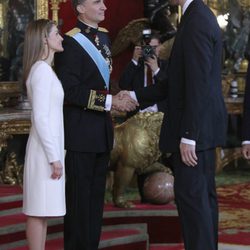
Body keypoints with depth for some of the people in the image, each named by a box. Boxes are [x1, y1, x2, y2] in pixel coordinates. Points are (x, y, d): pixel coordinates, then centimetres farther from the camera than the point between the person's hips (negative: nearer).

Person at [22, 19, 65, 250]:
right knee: (39, 210, -6)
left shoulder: (45, 69, 15)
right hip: (45, 150, -9)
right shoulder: (42, 69, -14)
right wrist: (54, 157, -18)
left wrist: (56, 154, 11)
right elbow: (40, 117, -18)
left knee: (43, 210, 10)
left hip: (49, 147, 9)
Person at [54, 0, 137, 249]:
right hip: (81, 132, -8)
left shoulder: (103, 35, 11)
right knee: (79, 196, -1)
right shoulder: (71, 42, -17)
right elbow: (69, 91, -21)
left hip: (102, 130, 9)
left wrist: (118, 98, 13)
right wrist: (110, 101, -21)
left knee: (96, 194, 13)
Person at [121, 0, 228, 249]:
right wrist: (136, 96, 15)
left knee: (190, 194, -7)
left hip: (196, 127, -10)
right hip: (202, 126, 10)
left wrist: (188, 136, -23)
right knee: (203, 195, 13)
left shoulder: (197, 22, -18)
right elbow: (179, 82, 17)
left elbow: (198, 85, -22)